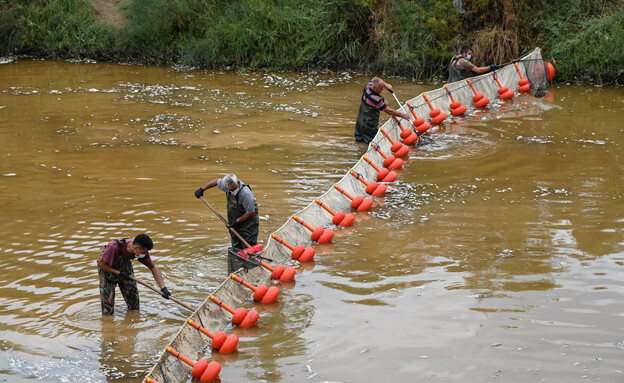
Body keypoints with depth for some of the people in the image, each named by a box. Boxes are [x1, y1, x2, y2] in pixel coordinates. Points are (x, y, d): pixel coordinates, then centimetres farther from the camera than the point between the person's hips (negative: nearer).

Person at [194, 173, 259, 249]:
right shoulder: (226, 184, -12)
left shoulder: (245, 193, -32)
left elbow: (251, 213, -24)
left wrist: (237, 221, -17)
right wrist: (202, 189, 13)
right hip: (235, 225, 7)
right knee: (236, 248, 11)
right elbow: (216, 181, 12)